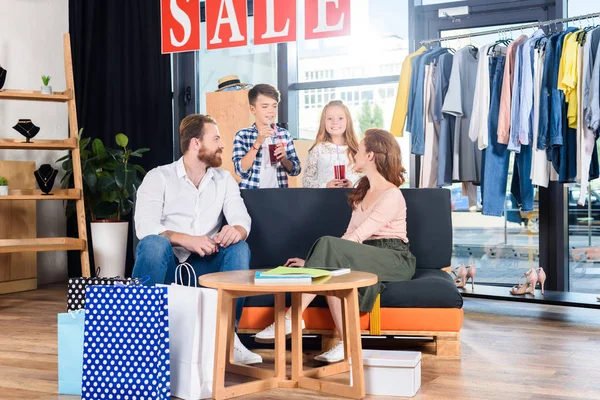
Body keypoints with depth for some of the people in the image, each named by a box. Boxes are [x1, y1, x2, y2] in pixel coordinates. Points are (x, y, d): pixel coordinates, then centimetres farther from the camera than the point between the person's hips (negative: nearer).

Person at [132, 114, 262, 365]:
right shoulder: (159, 177, -2)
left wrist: (236, 230, -30)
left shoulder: (224, 180, 10)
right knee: (154, 244, -34)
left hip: (203, 266, 3)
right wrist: (185, 239, -32)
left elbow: (243, 220, -5)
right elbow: (144, 227, -16)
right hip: (164, 263, -3)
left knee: (239, 248, -24)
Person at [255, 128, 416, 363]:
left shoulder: (391, 195, -9)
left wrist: (316, 259, -20)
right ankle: (347, 344, -32)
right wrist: (313, 261, -2)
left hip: (395, 260, -7)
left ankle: (291, 318, -31)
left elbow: (356, 237, -18)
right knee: (331, 269, -27)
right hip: (367, 258, 7)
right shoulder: (363, 192, 21)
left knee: (329, 247, -30)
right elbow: (350, 235, 11)